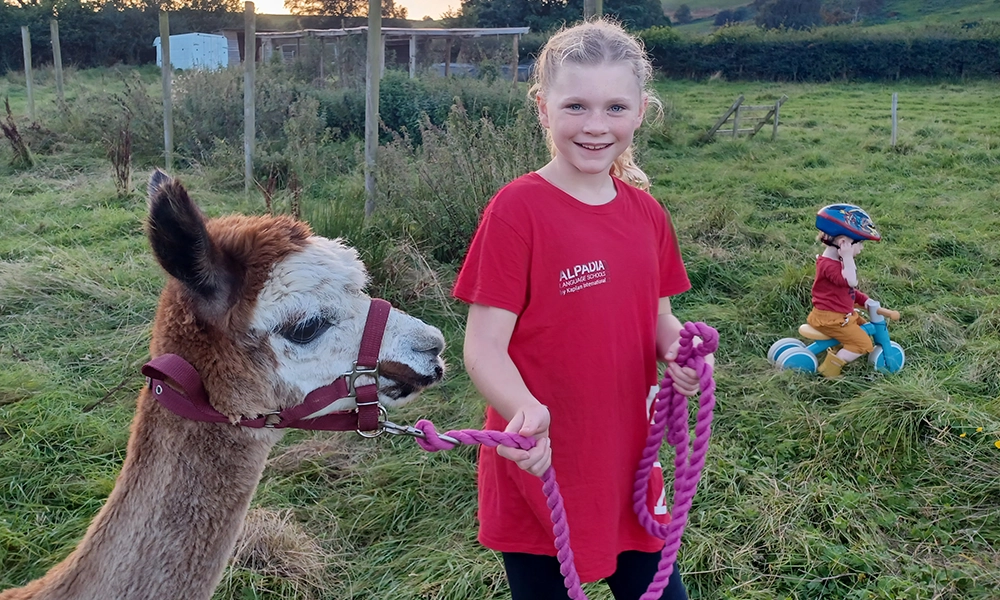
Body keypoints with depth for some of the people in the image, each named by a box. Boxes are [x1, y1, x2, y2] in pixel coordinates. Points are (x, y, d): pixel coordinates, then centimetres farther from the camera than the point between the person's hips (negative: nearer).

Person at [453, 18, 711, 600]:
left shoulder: (646, 213, 2)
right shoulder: (517, 210, -15)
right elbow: (484, 347, -17)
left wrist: (680, 351, -9)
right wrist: (525, 411, -36)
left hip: (625, 467, 5)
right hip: (538, 473, -5)